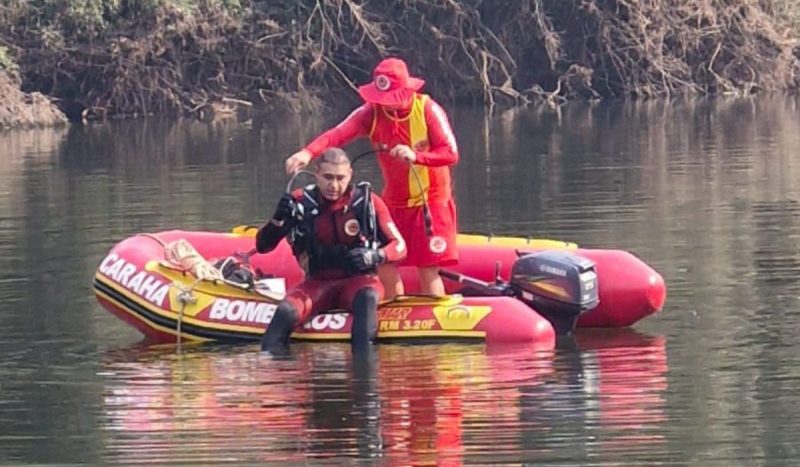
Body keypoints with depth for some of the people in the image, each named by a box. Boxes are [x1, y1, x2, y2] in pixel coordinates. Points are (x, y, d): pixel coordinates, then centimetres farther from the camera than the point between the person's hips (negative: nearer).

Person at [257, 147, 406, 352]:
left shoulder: (368, 202, -5)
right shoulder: (301, 203, -2)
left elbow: (399, 246, -2)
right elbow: (262, 246, 0)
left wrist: (375, 256, -24)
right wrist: (278, 220, -20)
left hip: (357, 280, -1)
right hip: (318, 283, 1)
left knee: (367, 296, -37)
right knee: (286, 311, -29)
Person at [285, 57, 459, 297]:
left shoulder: (428, 109, -14)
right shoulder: (372, 113, -8)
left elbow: (451, 153, -19)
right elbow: (339, 133, -24)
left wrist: (416, 156, -37)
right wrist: (308, 152, -42)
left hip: (431, 199, -4)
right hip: (394, 201, 4)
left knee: (428, 271, -8)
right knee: (385, 265, 3)